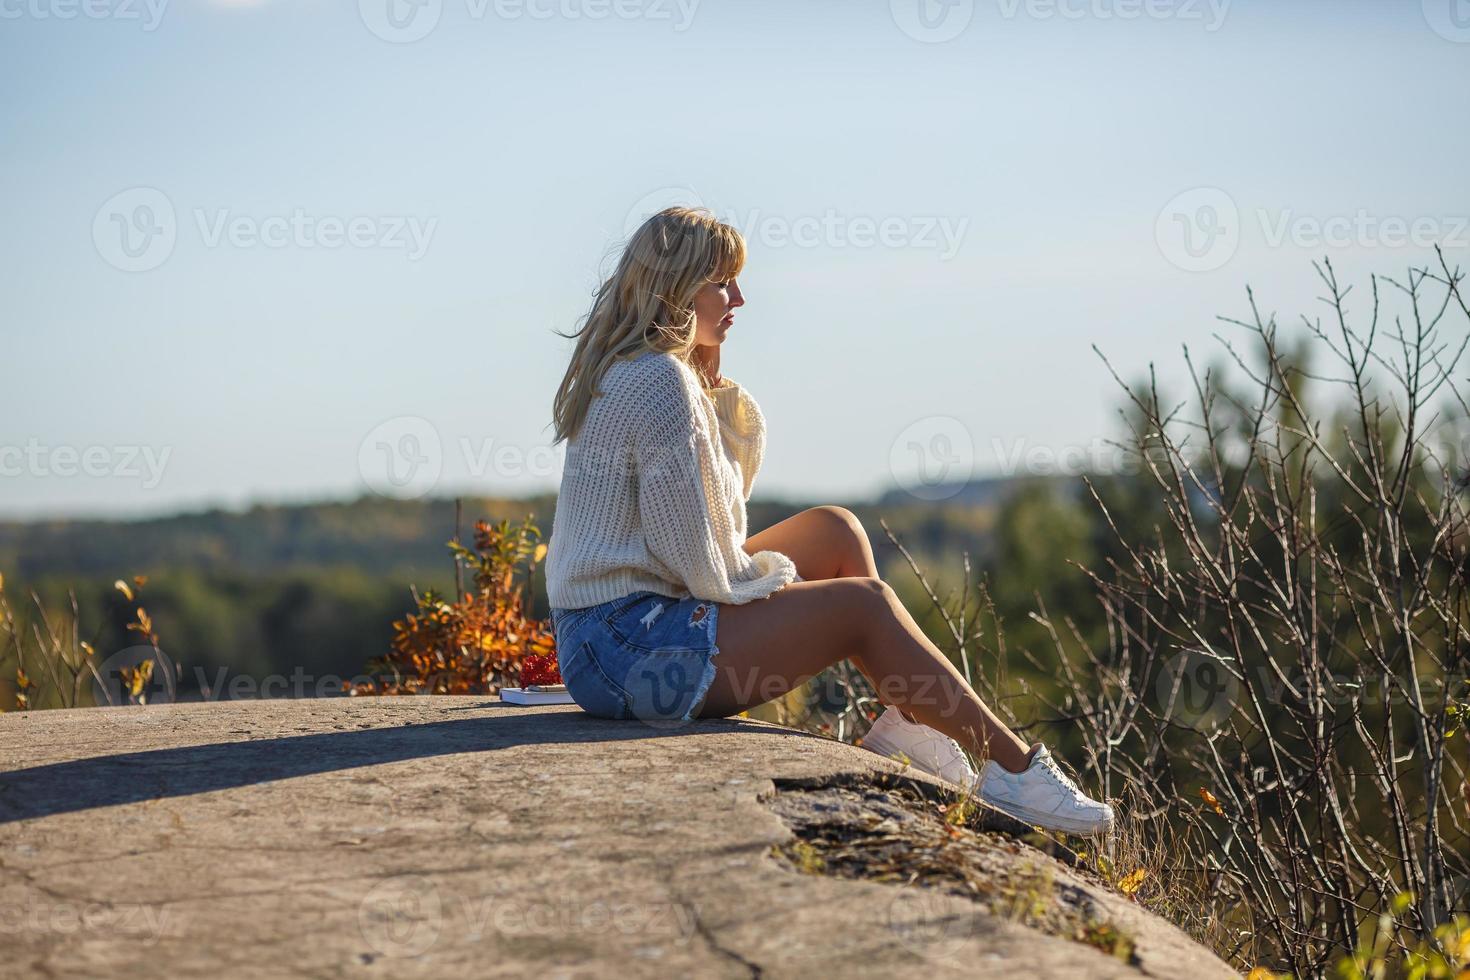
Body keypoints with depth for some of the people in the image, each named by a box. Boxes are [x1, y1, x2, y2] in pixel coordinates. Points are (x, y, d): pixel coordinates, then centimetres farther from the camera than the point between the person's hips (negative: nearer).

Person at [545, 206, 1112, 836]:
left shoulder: (622, 373, 14)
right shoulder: (661, 382, -18)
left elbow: (713, 506, 20)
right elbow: (693, 555, -21)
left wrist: (715, 391, 10)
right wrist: (764, 576, -2)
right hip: (630, 648, -11)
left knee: (834, 530, 15)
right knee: (862, 604, -9)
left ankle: (901, 725, 13)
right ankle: (1011, 766, -1)